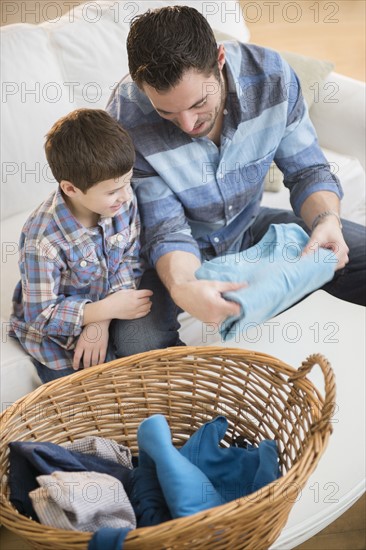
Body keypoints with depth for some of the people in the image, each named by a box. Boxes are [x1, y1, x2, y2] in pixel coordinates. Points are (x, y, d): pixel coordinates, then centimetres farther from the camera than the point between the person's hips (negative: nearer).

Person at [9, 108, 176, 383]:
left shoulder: (123, 200, -18)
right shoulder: (43, 239, -32)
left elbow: (131, 260, -8)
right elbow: (41, 314, -23)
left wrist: (102, 322, -19)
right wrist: (108, 309, -29)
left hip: (105, 308, 4)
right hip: (57, 333, -4)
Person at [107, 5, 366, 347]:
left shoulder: (271, 75, -19)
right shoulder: (124, 123, -28)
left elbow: (306, 169, -8)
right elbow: (166, 230, -23)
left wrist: (327, 220, -31)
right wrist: (182, 289, -46)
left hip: (250, 229, 4)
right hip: (182, 256, -3)